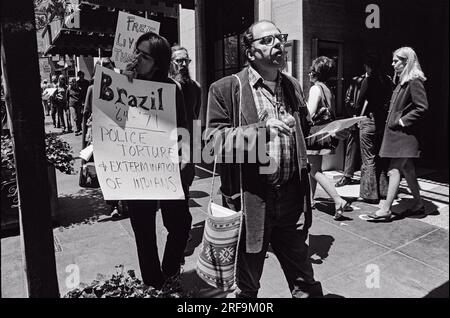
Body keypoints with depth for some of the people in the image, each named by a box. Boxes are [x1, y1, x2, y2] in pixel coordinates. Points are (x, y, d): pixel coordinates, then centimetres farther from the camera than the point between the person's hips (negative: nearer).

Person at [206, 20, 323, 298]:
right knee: (247, 285, 18)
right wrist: (262, 128, -24)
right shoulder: (226, 88, -6)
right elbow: (214, 139, -15)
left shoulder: (293, 86, 13)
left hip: (291, 195, 5)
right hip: (251, 199, -4)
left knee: (305, 282, 20)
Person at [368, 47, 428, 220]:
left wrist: (402, 121, -17)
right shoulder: (402, 82, 16)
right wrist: (392, 120, 11)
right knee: (406, 168, 13)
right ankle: (418, 204, 24)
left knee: (394, 169, -5)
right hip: (395, 130, 10)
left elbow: (422, 107, -19)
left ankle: (386, 209, 3)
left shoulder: (414, 82, -12)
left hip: (403, 133, -10)